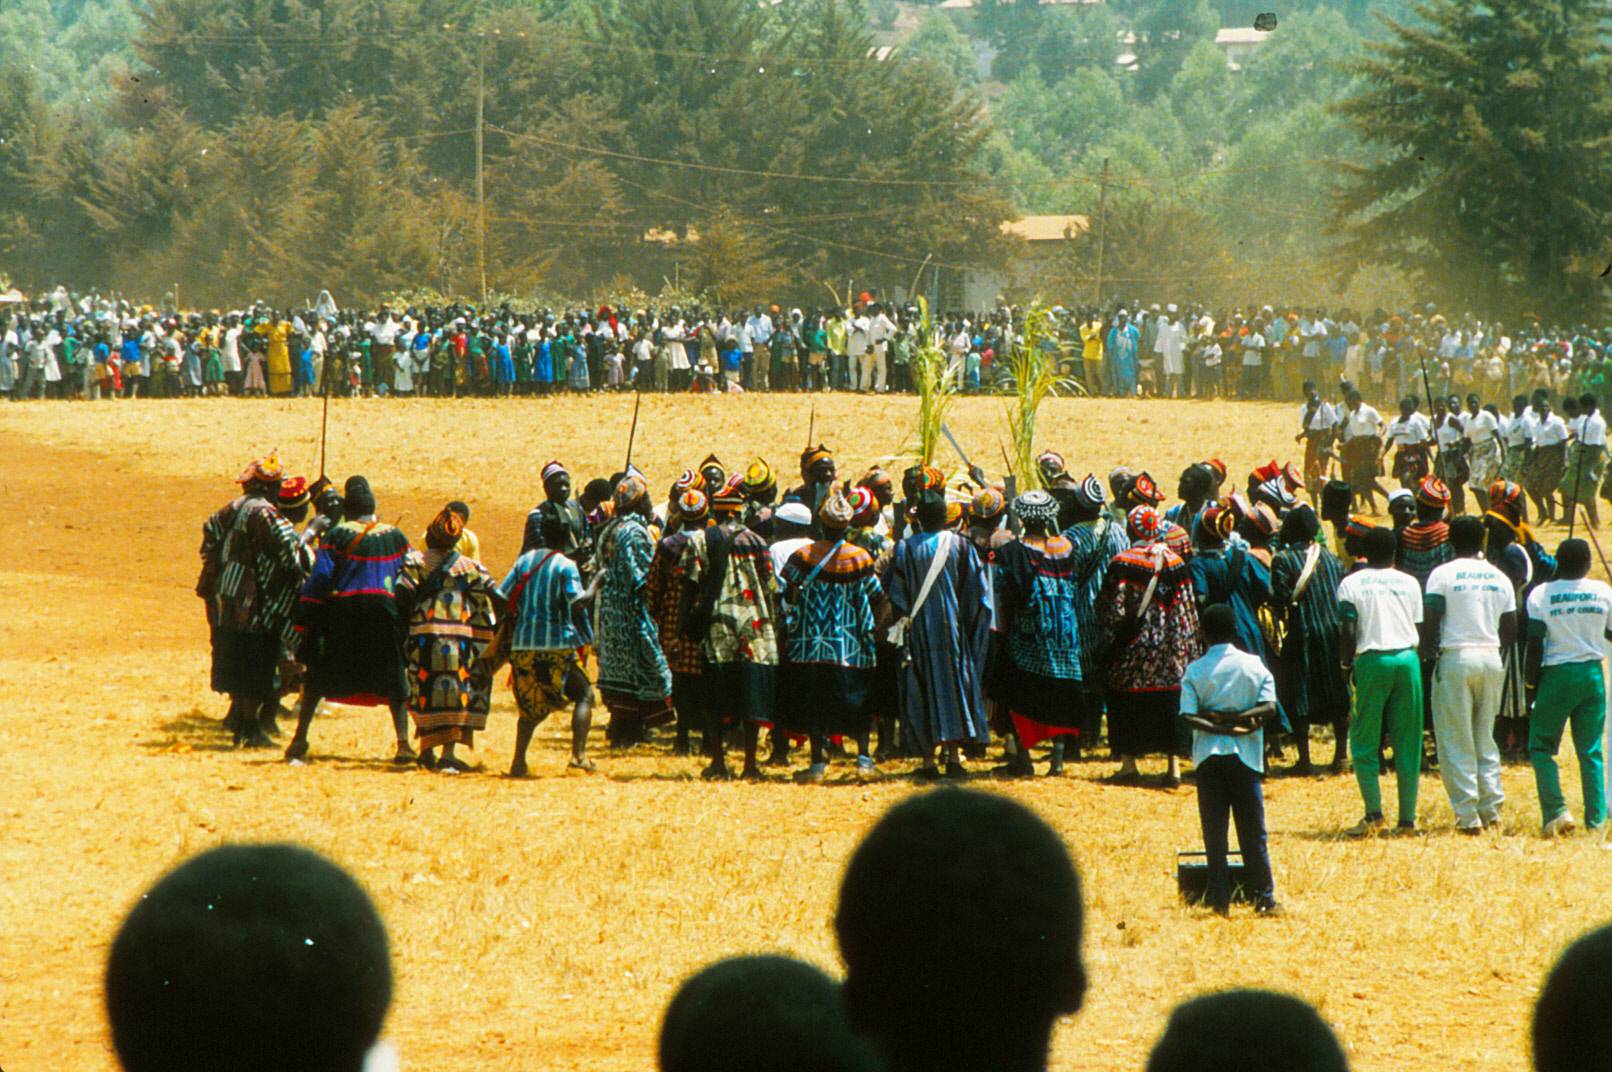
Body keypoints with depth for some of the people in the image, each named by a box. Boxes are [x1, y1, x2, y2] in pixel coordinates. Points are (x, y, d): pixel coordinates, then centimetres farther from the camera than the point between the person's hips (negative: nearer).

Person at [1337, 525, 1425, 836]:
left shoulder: (1352, 583, 1)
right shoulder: (1409, 583, 11)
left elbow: (1349, 631, -5)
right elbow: (1419, 627, 11)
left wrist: (1347, 665, 4)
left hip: (1371, 660, -3)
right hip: (1407, 659, 3)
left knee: (1363, 741, 5)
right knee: (1407, 743, 6)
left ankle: (1374, 813, -7)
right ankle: (1407, 818, 6)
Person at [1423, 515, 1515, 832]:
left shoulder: (1443, 575, -6)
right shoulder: (1499, 578, 7)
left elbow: (1430, 624, -12)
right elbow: (1511, 632, 9)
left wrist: (1426, 652, 1)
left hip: (1456, 659, -4)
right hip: (1491, 658, 4)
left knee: (1456, 742, 1)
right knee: (1485, 739, 15)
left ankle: (1467, 814, -4)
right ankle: (1492, 808, 10)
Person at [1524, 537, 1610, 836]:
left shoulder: (1541, 595, -7)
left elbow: (1535, 642, -9)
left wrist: (1534, 677, 2)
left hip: (1557, 675, -3)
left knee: (1541, 746, 6)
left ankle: (1556, 811, -11)